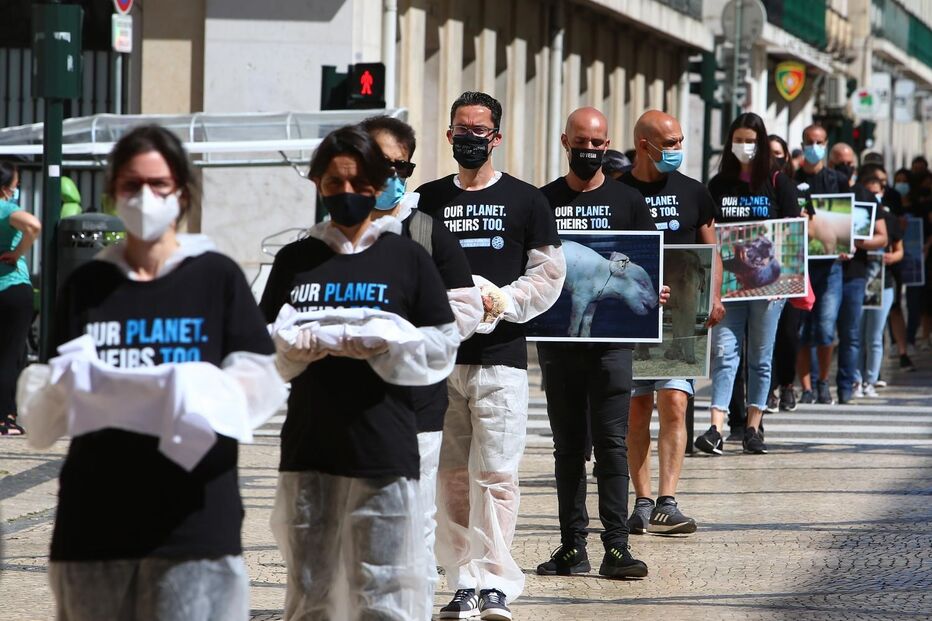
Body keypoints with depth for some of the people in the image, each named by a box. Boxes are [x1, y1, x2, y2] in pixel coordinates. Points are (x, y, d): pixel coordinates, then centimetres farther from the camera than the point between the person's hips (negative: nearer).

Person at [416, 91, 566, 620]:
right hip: (440, 357, 3)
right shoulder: (428, 200, 12)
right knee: (451, 476, 3)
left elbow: (549, 274, 4)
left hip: (501, 356, -3)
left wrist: (503, 302, -11)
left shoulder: (525, 200, 6)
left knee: (495, 475, -9)